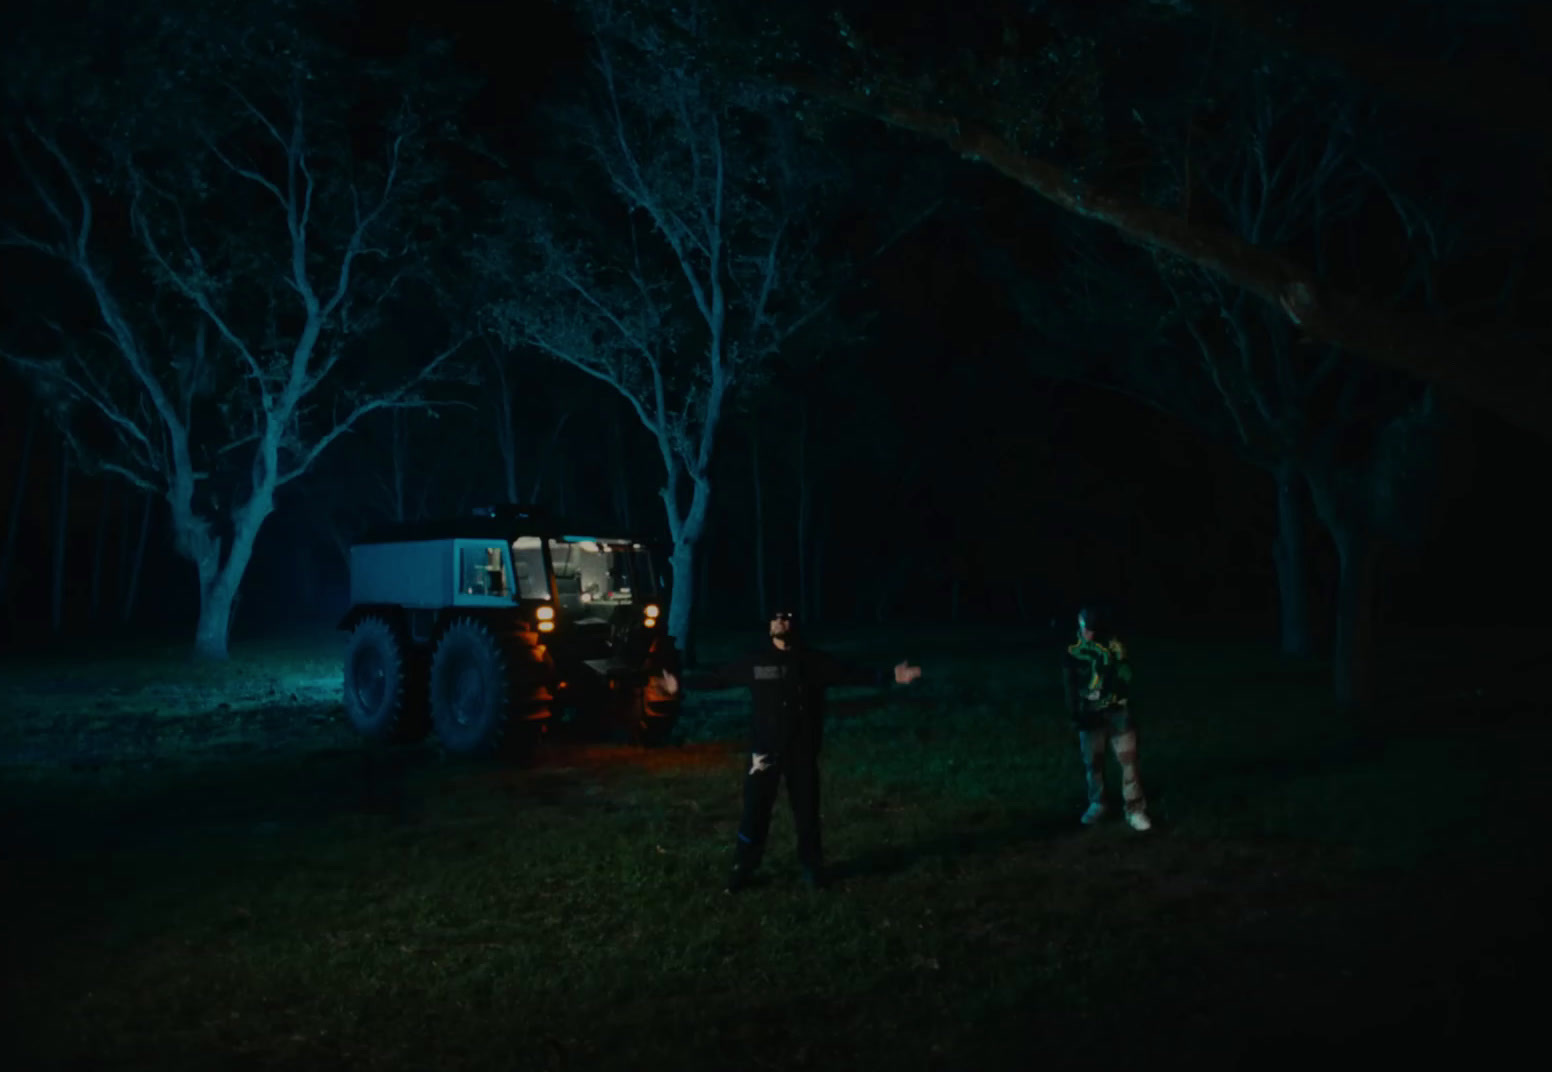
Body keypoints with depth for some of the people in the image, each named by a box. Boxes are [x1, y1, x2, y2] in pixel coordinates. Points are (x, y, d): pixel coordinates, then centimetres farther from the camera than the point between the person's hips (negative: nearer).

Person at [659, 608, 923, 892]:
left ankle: (812, 867, 27)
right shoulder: (755, 662, 2)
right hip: (765, 749, 0)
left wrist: (891, 677, -9)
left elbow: (853, 674, -2)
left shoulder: (814, 661, -1)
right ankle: (743, 869, 16)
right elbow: (718, 677, 10)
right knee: (755, 811, 3)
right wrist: (681, 683, 12)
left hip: (802, 751, 0)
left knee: (806, 811, 10)